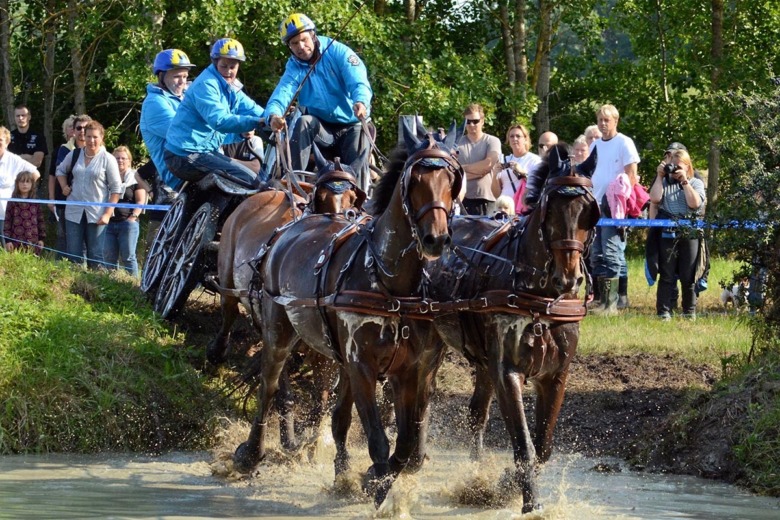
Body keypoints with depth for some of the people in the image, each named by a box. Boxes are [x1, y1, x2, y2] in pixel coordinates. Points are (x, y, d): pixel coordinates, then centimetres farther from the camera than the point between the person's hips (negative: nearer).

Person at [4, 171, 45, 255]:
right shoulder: (12, 202, 0)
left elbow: (41, 220, 9)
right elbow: (7, 221, 0)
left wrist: (41, 238, 6)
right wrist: (7, 240, -5)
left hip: (33, 242, 1)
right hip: (16, 241, -1)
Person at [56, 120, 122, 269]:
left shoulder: (108, 159, -5)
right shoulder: (74, 155, 6)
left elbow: (116, 189, -5)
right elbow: (60, 170, 25)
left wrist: (108, 214, -11)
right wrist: (64, 187, 6)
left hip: (96, 215, -3)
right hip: (74, 212, 3)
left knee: (95, 257, 1)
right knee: (73, 256, 4)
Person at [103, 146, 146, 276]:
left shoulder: (135, 178, 3)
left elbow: (140, 201, 0)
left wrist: (134, 216, -13)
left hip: (128, 222, -4)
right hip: (110, 222, 4)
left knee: (128, 257, -5)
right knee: (109, 257, 3)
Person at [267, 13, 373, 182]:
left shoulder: (338, 52, -9)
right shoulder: (294, 68, -1)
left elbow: (358, 82, -22)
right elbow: (282, 92, -18)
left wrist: (361, 102, -47)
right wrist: (274, 114, -43)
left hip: (351, 126, -2)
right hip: (321, 128, 2)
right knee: (303, 122, -27)